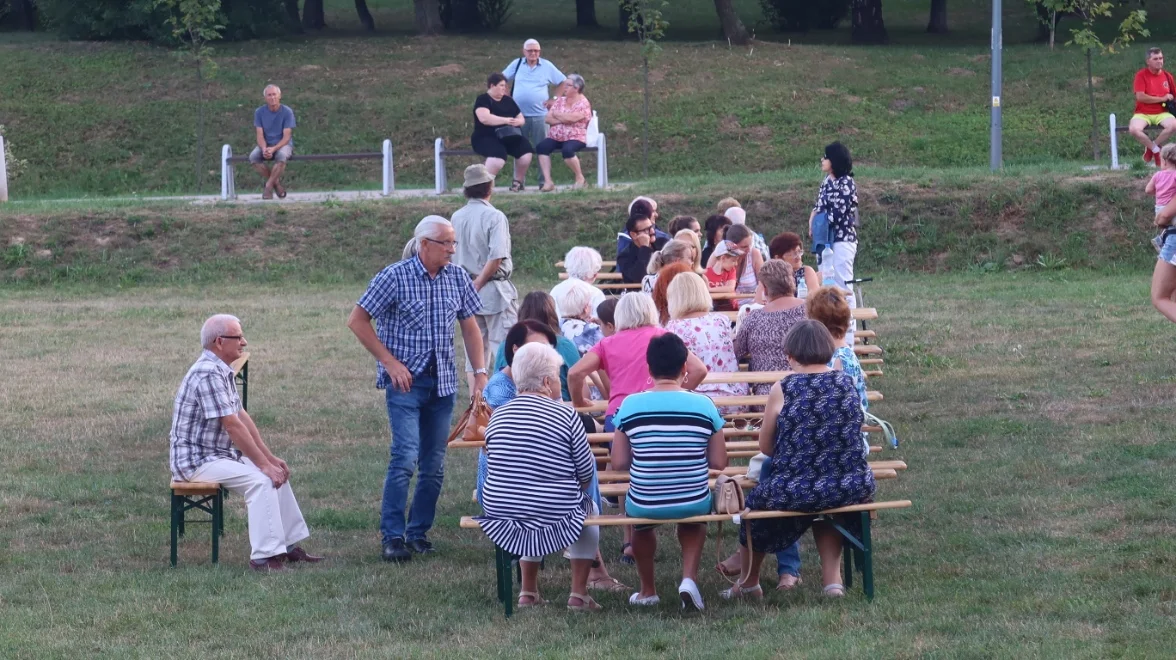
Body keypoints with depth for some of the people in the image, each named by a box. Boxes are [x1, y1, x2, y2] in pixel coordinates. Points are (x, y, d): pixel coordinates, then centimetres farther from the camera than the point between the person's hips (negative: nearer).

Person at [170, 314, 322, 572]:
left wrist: (270, 458, 8)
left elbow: (242, 417, 14)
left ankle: (289, 546, 15)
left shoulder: (222, 371, 13)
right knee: (261, 480, -26)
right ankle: (264, 557, -28)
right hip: (196, 460, -11)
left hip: (219, 455, 11)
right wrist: (263, 464, -20)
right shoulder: (208, 373, -21)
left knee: (277, 473, 10)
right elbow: (232, 425, -24)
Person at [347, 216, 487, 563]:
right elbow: (357, 320, -6)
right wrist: (389, 362, -9)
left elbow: (470, 327, 15)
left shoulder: (457, 278, 6)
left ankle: (419, 532, 17)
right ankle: (393, 537, -9)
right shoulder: (395, 277, -9)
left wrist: (480, 373, 5)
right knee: (405, 457, -14)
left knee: (434, 465, 6)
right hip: (405, 380, -5)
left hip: (443, 382, 5)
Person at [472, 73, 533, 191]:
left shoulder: (508, 100, 19)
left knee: (525, 149, -23)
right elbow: (484, 118, -20)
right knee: (498, 155, -39)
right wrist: (506, 120, -21)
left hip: (509, 136, 6)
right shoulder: (483, 100, -2)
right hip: (487, 137, -6)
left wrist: (517, 121, -7)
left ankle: (518, 181, -2)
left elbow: (521, 118, 19)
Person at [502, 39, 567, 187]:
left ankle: (544, 181, 1)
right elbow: (502, 79, 16)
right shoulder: (517, 64, 7)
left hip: (539, 115, -1)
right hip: (519, 115, 1)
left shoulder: (547, 66, 4)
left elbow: (563, 82, 10)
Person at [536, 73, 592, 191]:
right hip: (556, 138, 5)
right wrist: (564, 119, -10)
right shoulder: (560, 101, 14)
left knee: (567, 150, -37)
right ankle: (547, 182, -27)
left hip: (575, 138, -5)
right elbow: (548, 119, 5)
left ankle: (580, 178, -12)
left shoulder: (583, 103, -3)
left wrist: (556, 115, -3)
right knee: (541, 146, -24)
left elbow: (572, 118, -19)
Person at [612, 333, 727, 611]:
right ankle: (689, 577, 15)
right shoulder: (704, 405, -8)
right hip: (694, 504, 0)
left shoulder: (630, 405, -9)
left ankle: (648, 590, 43)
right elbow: (719, 462, -4)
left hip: (645, 505, 0)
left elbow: (618, 462, -6)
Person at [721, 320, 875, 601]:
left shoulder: (782, 390, -7)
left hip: (794, 492, -3)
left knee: (757, 500, 29)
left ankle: (749, 583, 48)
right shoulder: (847, 384, 2)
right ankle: (832, 579, 28)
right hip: (853, 489, 3)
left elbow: (765, 447, 4)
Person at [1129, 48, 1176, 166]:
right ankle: (1156, 149, -7)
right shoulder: (1141, 75, -5)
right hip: (1143, 114, -3)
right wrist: (1162, 99, -11)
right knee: (1133, 129, -34)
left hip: (1162, 114, 3)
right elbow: (1140, 97, -15)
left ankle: (1150, 147, -5)